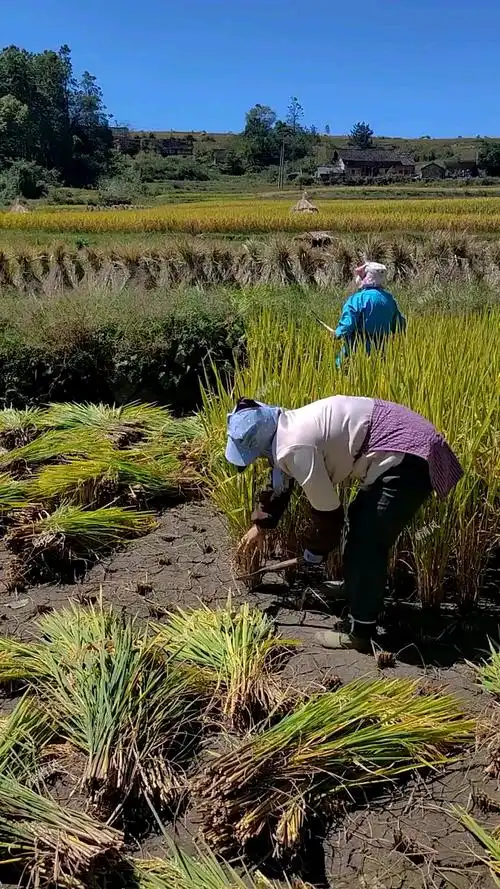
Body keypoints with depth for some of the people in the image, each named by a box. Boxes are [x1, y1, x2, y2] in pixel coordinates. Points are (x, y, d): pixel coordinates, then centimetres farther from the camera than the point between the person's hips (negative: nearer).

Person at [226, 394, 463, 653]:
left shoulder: (295, 448, -21)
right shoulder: (289, 428, 10)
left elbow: (327, 510, -11)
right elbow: (280, 483, 27)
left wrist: (314, 552, 7)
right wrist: (260, 525, 39)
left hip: (405, 460, -11)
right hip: (404, 439, 11)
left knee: (365, 548, -3)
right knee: (360, 527, 22)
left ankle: (360, 634, 11)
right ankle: (361, 609, 36)